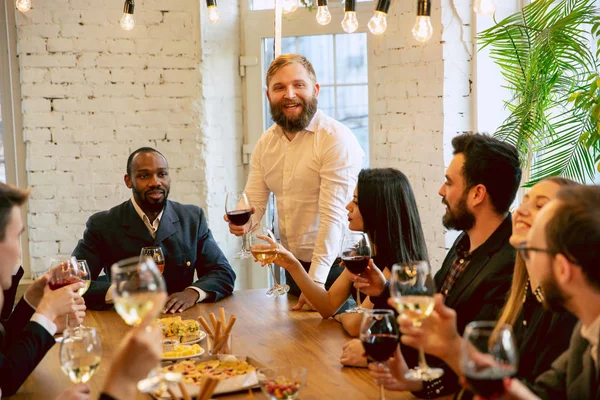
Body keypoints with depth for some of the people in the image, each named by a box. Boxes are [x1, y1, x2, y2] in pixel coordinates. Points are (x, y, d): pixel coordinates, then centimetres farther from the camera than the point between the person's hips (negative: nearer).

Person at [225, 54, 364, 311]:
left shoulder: (337, 139, -16)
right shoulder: (266, 142, 7)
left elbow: (333, 215, -22)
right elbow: (254, 201, 4)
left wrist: (316, 280, -27)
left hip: (333, 266, -6)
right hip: (292, 267, 6)